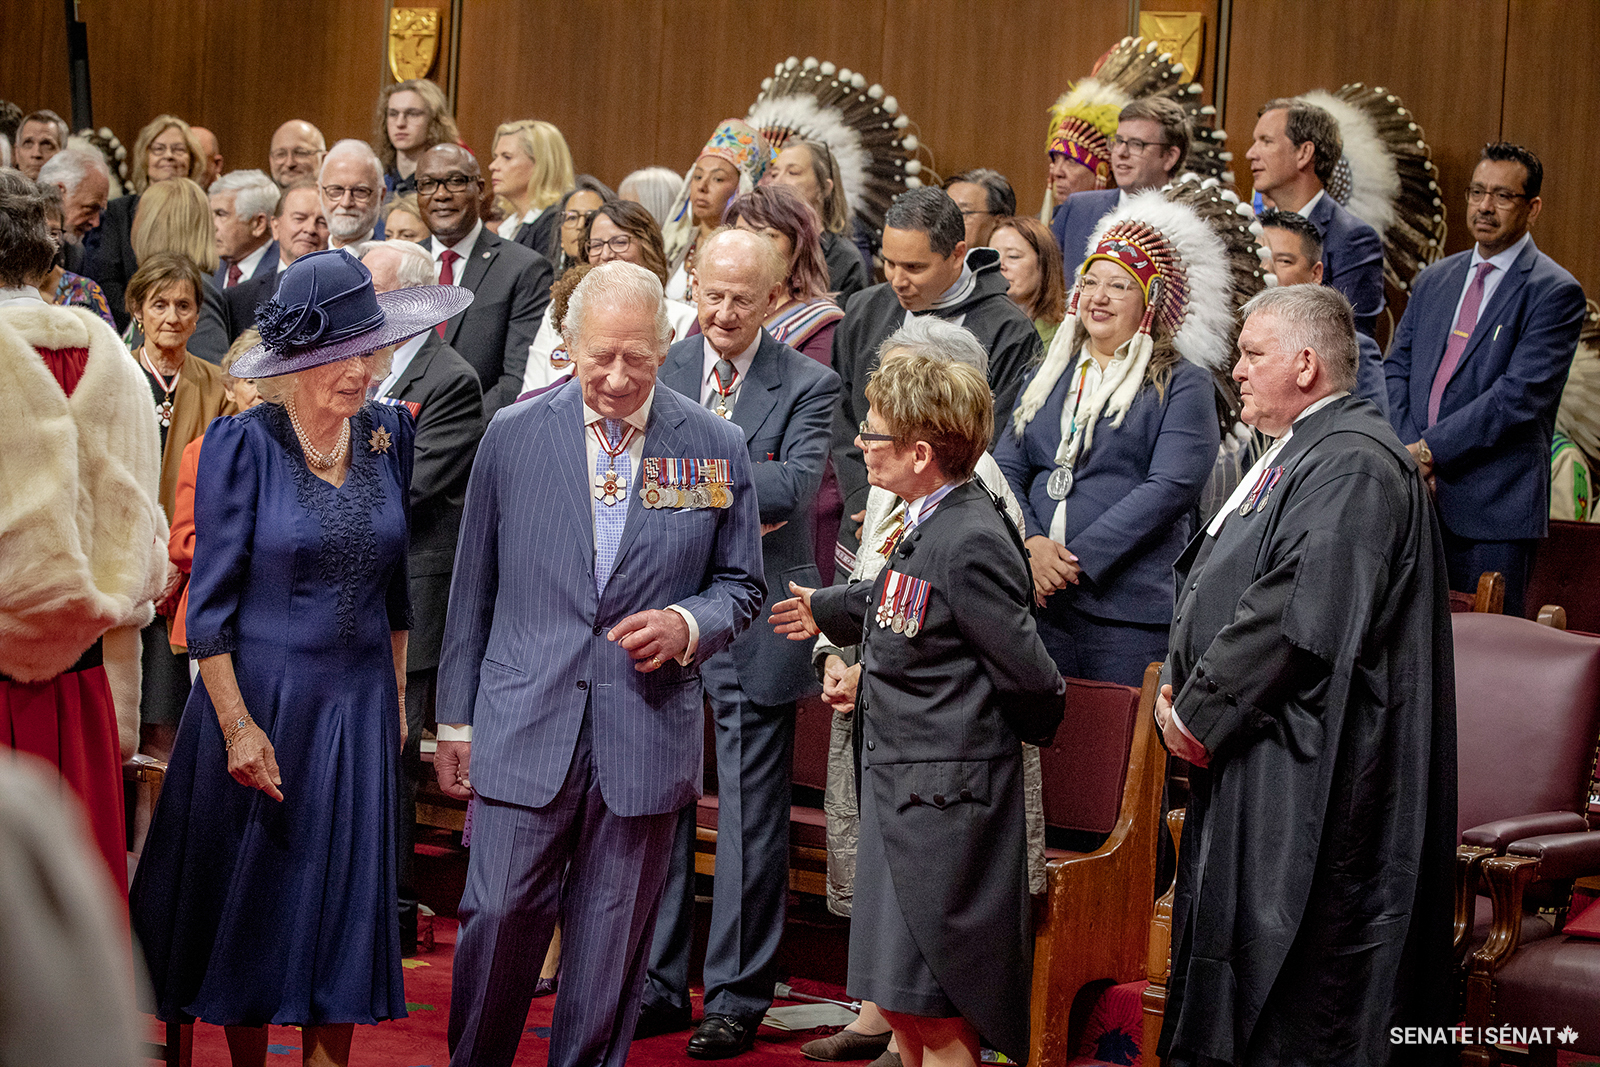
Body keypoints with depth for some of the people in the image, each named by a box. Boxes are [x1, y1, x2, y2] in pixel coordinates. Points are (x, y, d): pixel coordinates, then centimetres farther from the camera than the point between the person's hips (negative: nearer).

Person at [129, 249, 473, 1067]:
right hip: (260, 695, -3)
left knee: (345, 899, 5)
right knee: (253, 899, 7)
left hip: (359, 705, 3)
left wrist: (397, 693, 10)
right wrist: (237, 725, -14)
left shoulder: (388, 433, 2)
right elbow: (212, 598, -10)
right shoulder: (243, 444, -11)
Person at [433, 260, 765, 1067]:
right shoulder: (513, 435, 2)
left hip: (647, 735, 0)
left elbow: (740, 585, 11)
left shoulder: (716, 448, 2)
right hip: (523, 728, 0)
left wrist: (687, 624, -11)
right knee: (499, 917, -2)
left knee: (612, 941, 7)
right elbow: (473, 589, 8)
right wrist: (455, 720, 9)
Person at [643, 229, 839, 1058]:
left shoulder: (808, 387, -4)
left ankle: (737, 996, 14)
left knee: (750, 819, 4)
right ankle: (658, 985, 22)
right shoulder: (659, 371, 6)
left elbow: (797, 485, -18)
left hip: (754, 624, -3)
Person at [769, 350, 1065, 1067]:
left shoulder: (970, 543, -22)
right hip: (902, 791, 10)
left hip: (947, 798, -10)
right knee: (902, 1003, 17)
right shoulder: (929, 524, 6)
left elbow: (1031, 677, -17)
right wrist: (826, 611, 42)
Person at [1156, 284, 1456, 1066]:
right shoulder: (1295, 453, 17)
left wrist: (1199, 712, -15)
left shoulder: (1352, 466, -17)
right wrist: (1179, 685, 8)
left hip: (1306, 777, -11)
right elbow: (1212, 580, 22)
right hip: (1248, 762, 11)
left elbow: (1296, 617, -24)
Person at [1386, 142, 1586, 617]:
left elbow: (1519, 395, -14)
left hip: (1494, 511, -5)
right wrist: (1408, 453, -5)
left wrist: (1430, 449, -15)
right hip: (1418, 496, 6)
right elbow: (1396, 369, 13)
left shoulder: (1554, 292, -5)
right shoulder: (1434, 280, 16)